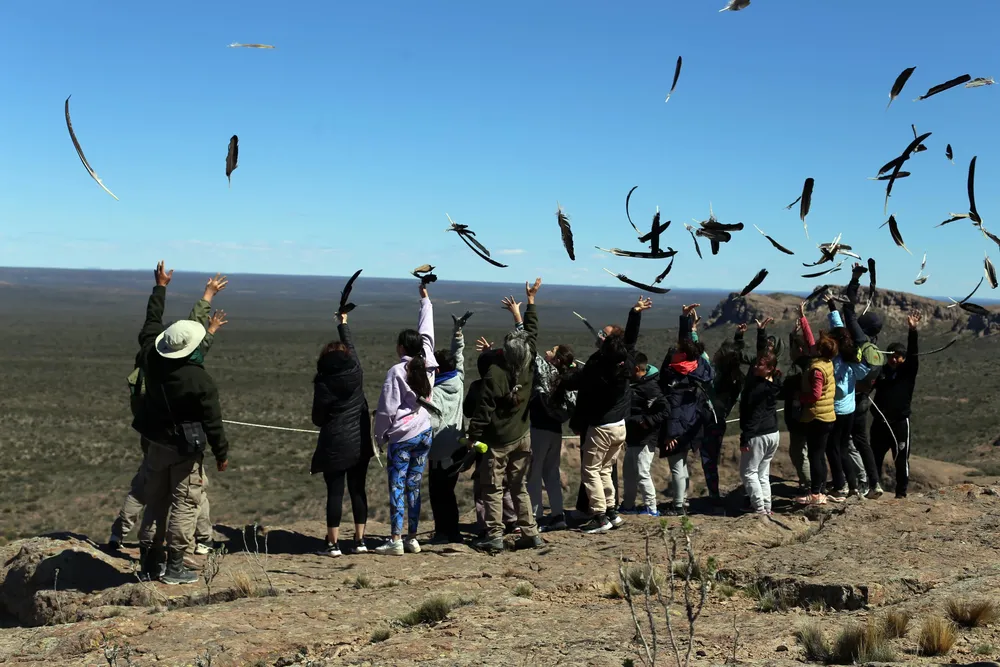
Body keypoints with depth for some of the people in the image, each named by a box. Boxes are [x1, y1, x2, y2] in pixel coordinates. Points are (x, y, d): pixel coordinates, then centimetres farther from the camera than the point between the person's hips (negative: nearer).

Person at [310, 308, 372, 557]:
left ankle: (333, 543, 1)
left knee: (334, 492, 0)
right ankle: (360, 540, 11)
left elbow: (317, 418, -5)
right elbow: (352, 347, 19)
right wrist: (343, 324, 33)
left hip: (334, 446, -4)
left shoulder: (323, 383, -11)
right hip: (360, 443, 4)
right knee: (358, 490, 10)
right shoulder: (356, 373, -1)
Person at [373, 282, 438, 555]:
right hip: (425, 433, 6)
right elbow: (426, 333, 16)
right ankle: (412, 538, 14)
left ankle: (396, 540, -4)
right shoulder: (427, 364, 1)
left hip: (402, 437, -6)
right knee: (414, 486, 11)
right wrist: (425, 299, 26)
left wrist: (380, 435, 3)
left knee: (397, 487, -2)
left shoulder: (397, 371, -13)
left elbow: (387, 409, -11)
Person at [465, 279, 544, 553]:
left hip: (498, 440, -6)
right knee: (520, 486, 13)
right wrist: (529, 302, 20)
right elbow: (531, 333, 11)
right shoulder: (527, 366, -5)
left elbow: (484, 410, -17)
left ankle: (495, 535, 1)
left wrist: (473, 436, -6)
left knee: (493, 488, 2)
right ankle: (530, 532, 12)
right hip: (522, 436, 6)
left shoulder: (495, 373, -20)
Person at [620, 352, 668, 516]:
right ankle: (628, 505, 26)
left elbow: (663, 412, -21)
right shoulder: (635, 384, 13)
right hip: (632, 438, 10)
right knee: (628, 471, 16)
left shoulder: (651, 387, -16)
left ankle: (651, 508, 1)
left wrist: (647, 422, -23)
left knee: (642, 473, -7)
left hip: (644, 439, -10)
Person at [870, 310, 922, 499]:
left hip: (900, 422, -3)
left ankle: (901, 492, 12)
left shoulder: (908, 371, -3)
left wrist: (913, 330, -31)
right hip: (880, 422, 3)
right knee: (875, 457, 11)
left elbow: (913, 353, -17)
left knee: (901, 459, 3)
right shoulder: (881, 371, 5)